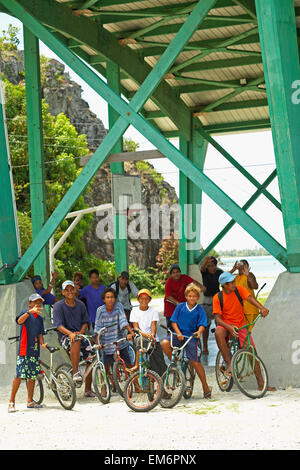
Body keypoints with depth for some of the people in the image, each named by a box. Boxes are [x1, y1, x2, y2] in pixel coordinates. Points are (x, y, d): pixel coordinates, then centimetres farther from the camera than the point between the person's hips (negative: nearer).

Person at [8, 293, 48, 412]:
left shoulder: (40, 318, 17)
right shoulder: (26, 313, -2)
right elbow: (19, 321, -24)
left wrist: (42, 343, -1)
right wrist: (30, 312, -40)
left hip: (35, 350, 6)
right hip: (24, 350, -6)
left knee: (32, 376, 9)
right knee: (19, 375, -10)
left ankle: (30, 401, 19)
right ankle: (11, 402, -4)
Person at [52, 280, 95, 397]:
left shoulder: (80, 305, 12)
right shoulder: (59, 306, -3)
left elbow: (85, 322, 14)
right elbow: (59, 325, -12)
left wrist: (81, 332, -7)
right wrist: (70, 333, -30)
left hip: (80, 334, 5)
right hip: (65, 336, -5)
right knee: (76, 341, -40)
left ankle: (88, 389, 5)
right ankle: (75, 373, -39)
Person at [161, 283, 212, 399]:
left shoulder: (199, 310, 2)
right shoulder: (180, 307, 6)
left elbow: (202, 325, -5)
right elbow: (174, 321, 4)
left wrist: (199, 332, -28)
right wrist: (178, 333, -12)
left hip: (191, 337, -2)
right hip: (179, 335, 2)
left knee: (195, 362, -8)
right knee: (164, 343, -27)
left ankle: (206, 388, 2)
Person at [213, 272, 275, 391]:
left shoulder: (239, 290, -7)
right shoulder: (218, 298, -12)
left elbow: (250, 298, -24)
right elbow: (218, 318, -16)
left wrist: (261, 307, -44)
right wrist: (229, 327, -36)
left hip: (241, 325, 2)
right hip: (225, 324, -2)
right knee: (218, 332, -38)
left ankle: (261, 383, 2)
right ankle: (229, 363, -29)